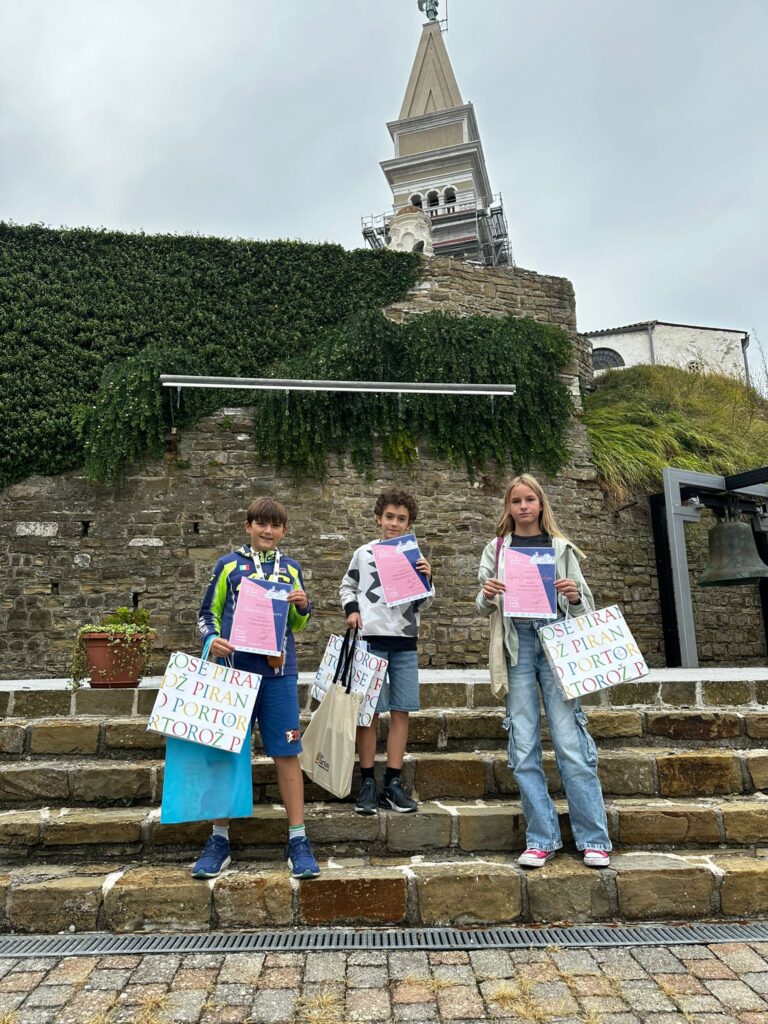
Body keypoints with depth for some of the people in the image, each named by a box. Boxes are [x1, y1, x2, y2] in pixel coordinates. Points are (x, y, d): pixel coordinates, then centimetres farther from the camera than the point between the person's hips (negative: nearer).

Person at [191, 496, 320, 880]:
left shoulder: (290, 569, 11)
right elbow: (207, 614, 9)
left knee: (287, 753, 2)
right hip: (235, 671, -1)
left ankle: (298, 841, 14)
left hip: (279, 674, 1)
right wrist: (212, 639, -11)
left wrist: (303, 607, -5)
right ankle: (219, 841, 23)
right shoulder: (228, 565, 5)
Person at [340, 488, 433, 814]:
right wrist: (351, 610, -2)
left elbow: (422, 604, 9)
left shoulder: (415, 558, 8)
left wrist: (427, 580, -8)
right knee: (370, 712, 0)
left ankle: (392, 784, 14)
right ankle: (367, 783, 12)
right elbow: (347, 586, 15)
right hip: (370, 640, -2)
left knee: (401, 712, 4)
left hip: (405, 643, 2)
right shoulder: (364, 553, 4)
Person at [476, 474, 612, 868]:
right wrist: (487, 596, -11)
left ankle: (594, 840, 10)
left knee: (570, 742, -3)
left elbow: (585, 607, 12)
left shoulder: (561, 548, 10)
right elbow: (484, 606, 12)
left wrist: (575, 596, -11)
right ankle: (542, 839, 14)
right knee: (523, 748, 2)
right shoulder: (497, 549, 11)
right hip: (516, 647, 1)